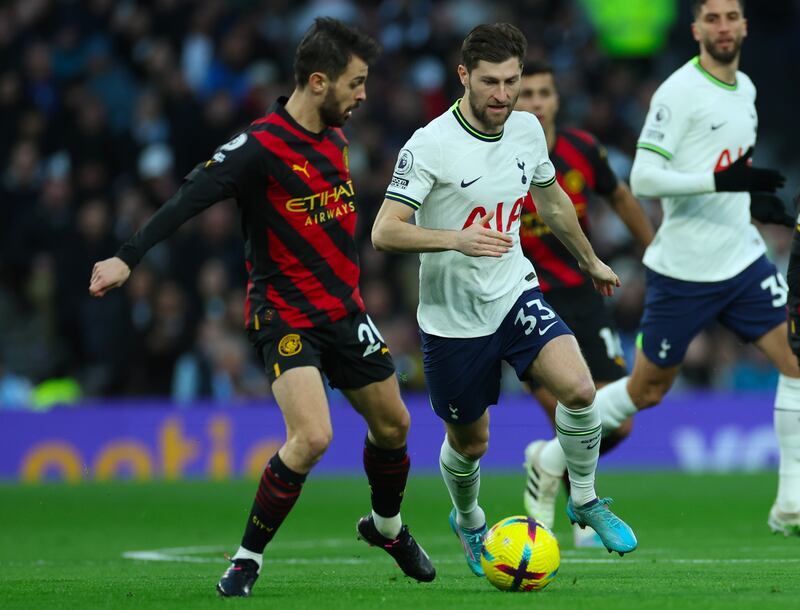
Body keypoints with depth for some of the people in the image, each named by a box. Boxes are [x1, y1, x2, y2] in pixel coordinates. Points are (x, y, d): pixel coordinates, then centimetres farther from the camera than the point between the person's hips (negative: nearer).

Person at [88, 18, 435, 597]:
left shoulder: (334, 135, 5)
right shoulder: (260, 146, -20)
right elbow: (191, 198, -25)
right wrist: (127, 258, -34)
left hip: (344, 310, 8)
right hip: (285, 316, -8)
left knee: (393, 424, 16)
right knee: (312, 437, -23)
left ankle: (388, 527, 44)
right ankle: (248, 558, -7)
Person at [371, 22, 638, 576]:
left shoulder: (527, 130, -1)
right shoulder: (430, 145, -19)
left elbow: (550, 198, 19)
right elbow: (385, 232, -22)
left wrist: (590, 259, 30)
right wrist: (457, 240, -36)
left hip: (516, 294, 4)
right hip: (452, 317, -3)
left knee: (579, 388, -21)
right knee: (470, 443, 10)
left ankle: (585, 500, 4)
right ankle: (468, 521, 43)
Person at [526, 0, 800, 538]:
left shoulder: (745, 89, 10)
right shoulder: (679, 91, -14)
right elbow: (643, 178, -20)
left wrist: (754, 200, 9)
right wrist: (720, 180, -28)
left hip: (742, 259, 6)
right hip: (684, 268, -6)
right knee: (647, 389, 5)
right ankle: (553, 458, 27)